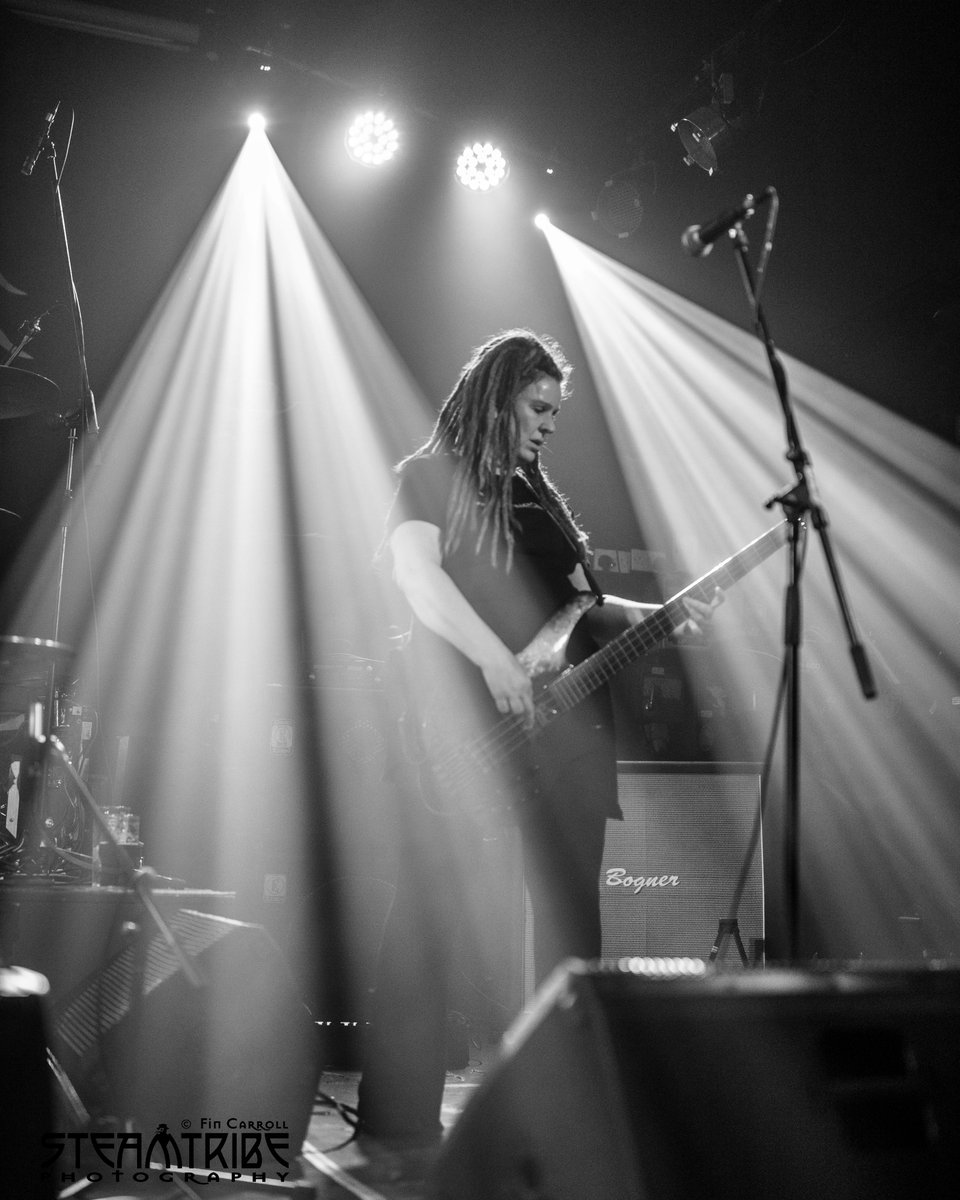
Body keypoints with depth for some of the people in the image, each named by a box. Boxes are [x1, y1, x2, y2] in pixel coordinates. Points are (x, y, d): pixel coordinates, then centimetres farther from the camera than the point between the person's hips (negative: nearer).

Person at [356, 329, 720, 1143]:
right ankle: (398, 1121, -1)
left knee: (571, 921, 7)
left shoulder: (539, 495, 23)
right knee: (432, 915, -8)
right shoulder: (431, 475, 3)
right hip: (466, 719, -7)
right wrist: (495, 661, -24)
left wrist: (651, 615, 9)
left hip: (563, 725, 7)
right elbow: (416, 572, -13)